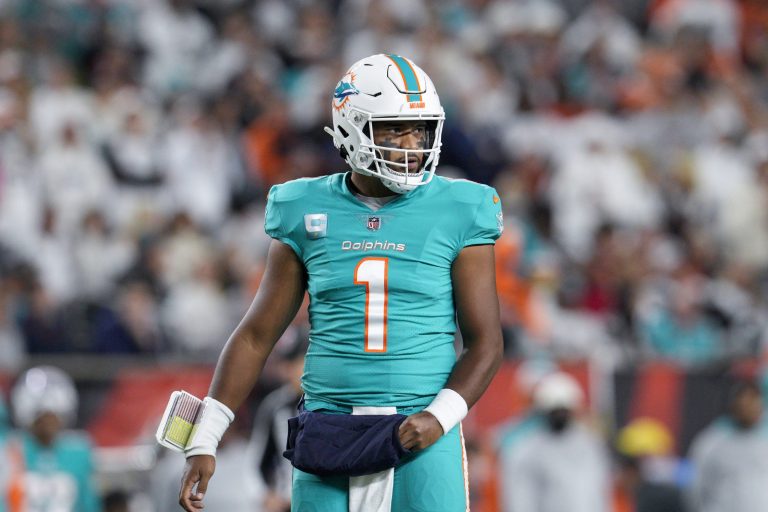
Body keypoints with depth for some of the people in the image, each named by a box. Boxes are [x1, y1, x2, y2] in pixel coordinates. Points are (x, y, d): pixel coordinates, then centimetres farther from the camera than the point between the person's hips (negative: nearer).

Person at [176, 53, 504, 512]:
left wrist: (440, 418, -15)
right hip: (330, 436, 2)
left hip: (421, 438, -2)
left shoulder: (456, 216, 0)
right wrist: (204, 443, 4)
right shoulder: (308, 213, 5)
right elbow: (256, 336, 9)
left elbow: (486, 343, 2)